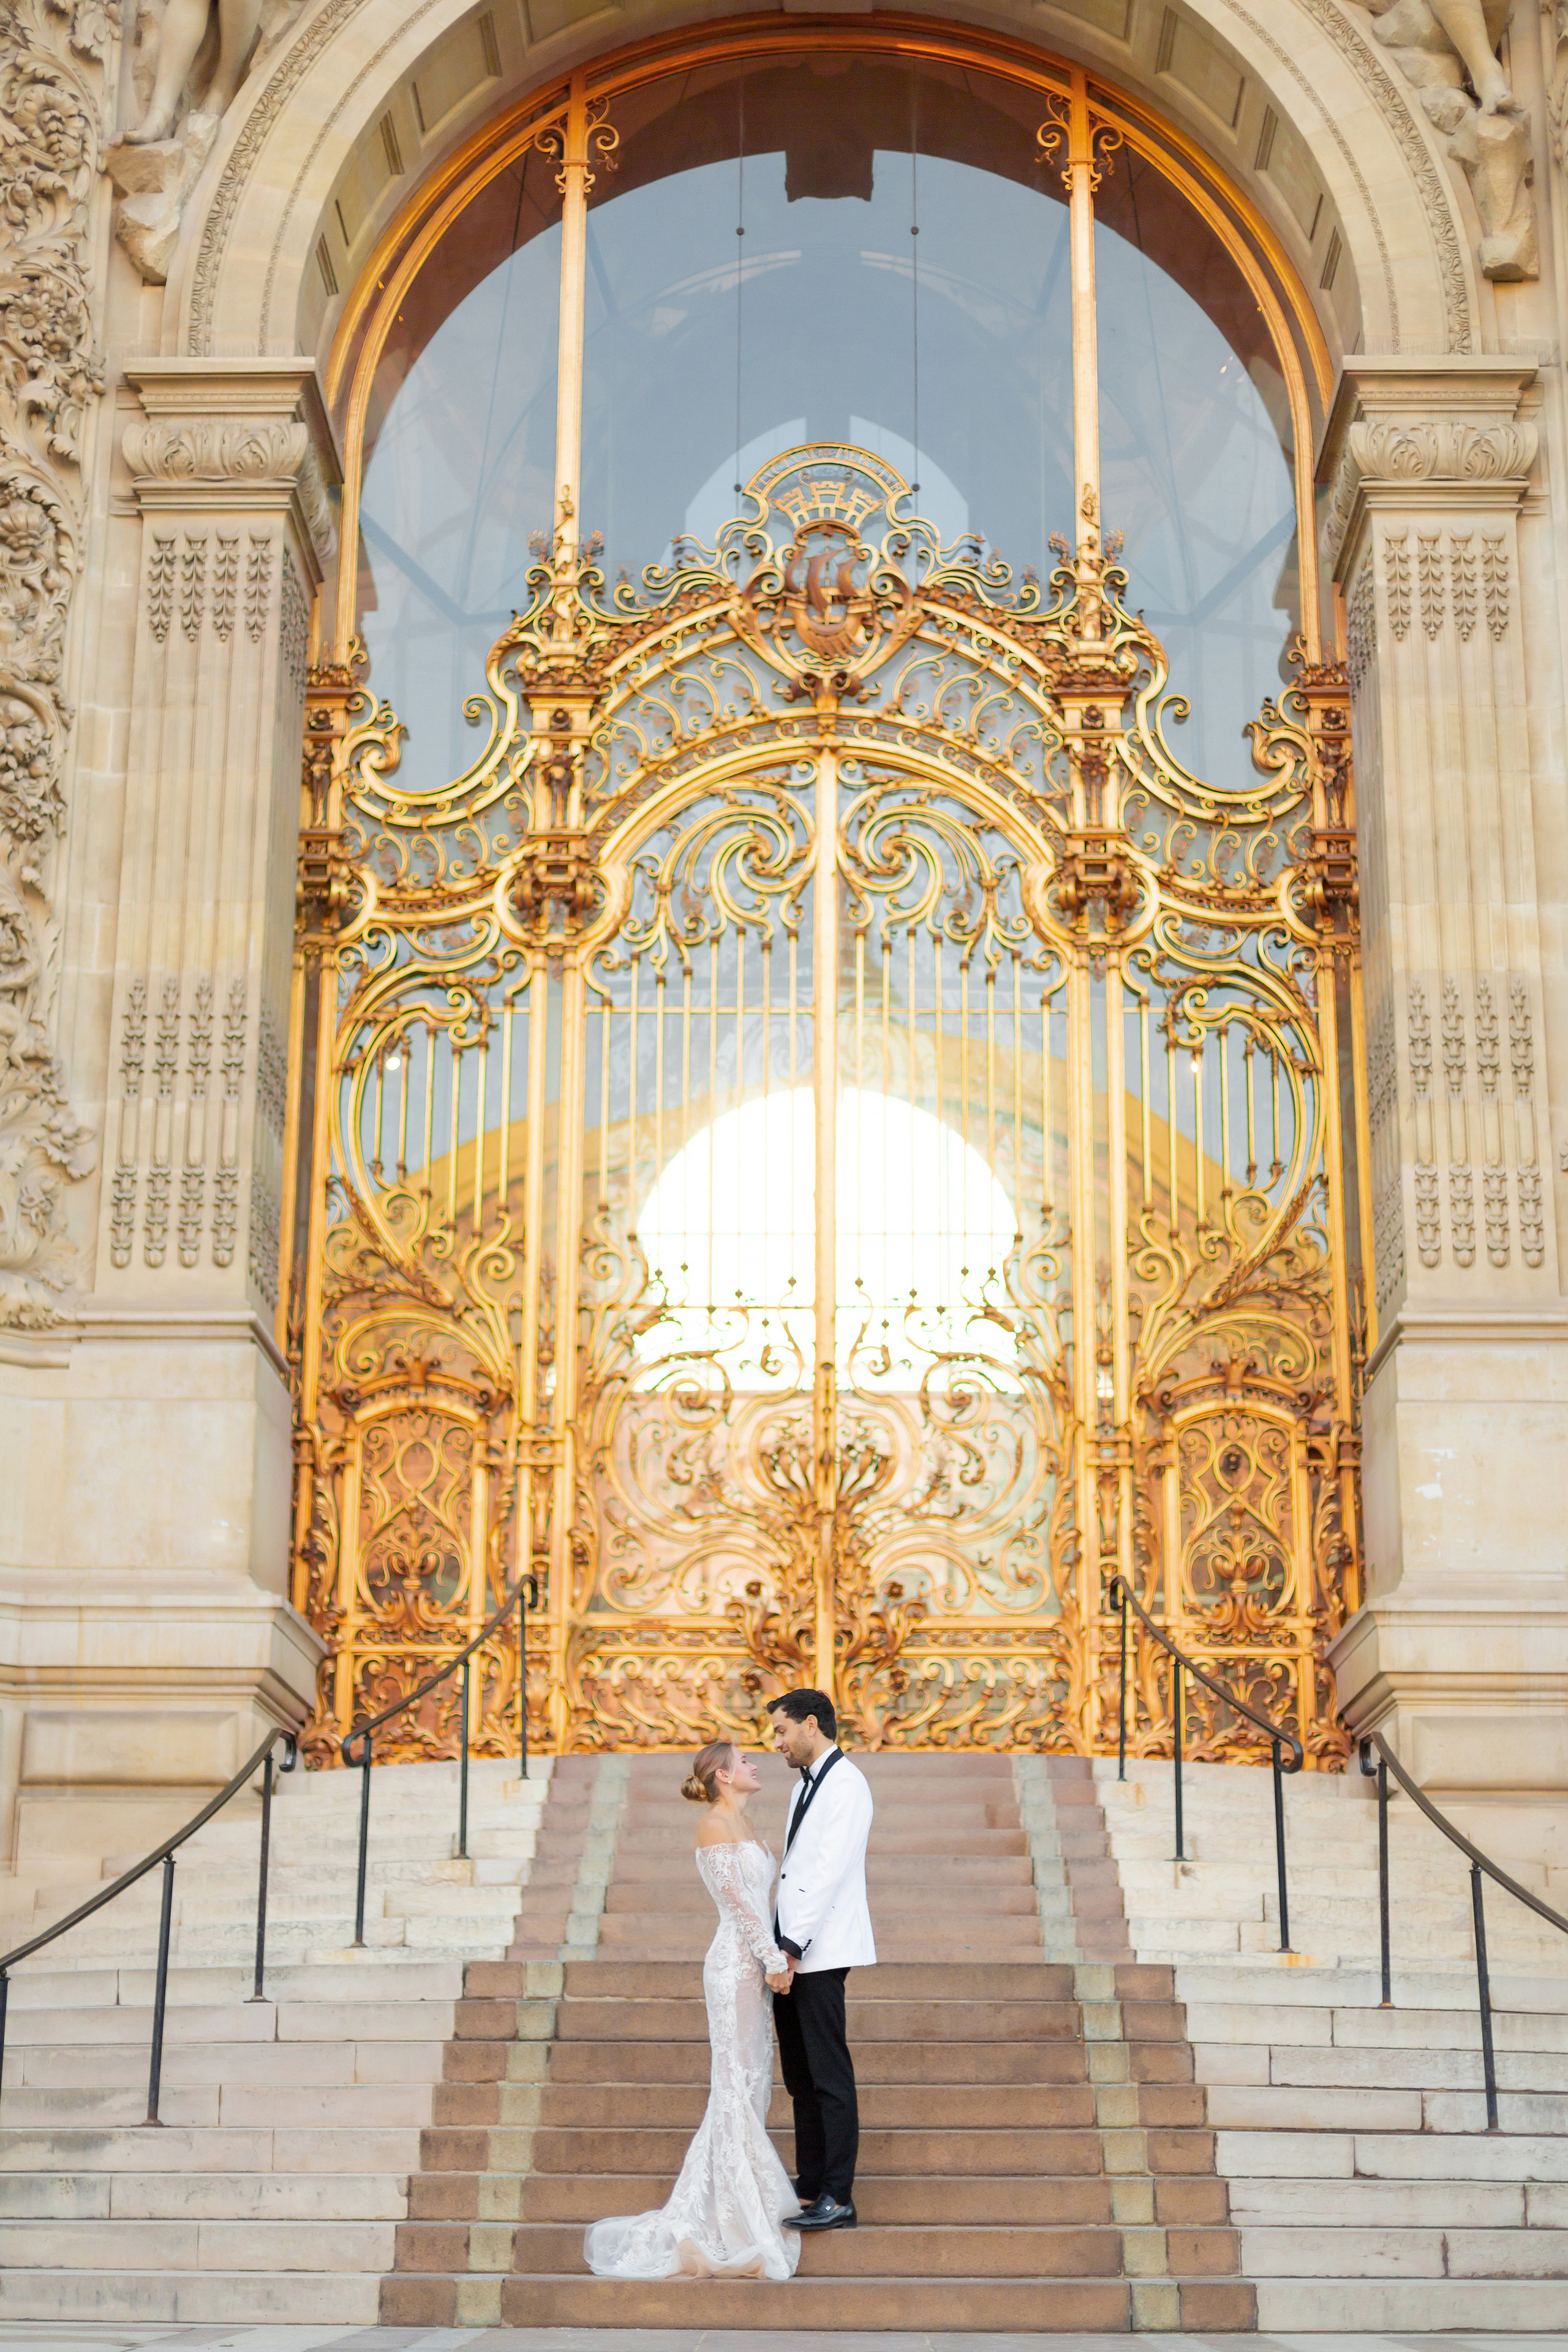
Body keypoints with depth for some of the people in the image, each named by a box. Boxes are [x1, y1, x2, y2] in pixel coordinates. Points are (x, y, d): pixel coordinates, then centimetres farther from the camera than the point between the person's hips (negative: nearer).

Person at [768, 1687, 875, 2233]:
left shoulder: (845, 1784, -11)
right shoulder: (806, 1785, 18)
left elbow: (830, 1872, -18)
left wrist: (793, 1944, -20)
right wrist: (779, 1945, 13)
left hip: (820, 1952, -9)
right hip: (793, 1950, 9)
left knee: (830, 2079, -7)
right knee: (801, 2079, 12)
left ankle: (839, 2201, -5)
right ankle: (810, 2189, 17)